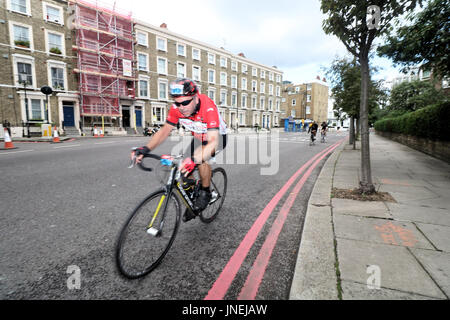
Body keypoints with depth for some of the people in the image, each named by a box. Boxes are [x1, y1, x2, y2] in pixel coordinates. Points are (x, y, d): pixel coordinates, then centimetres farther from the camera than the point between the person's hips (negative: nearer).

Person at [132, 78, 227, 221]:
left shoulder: (208, 108, -38)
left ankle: (205, 193, -10)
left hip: (217, 137, -5)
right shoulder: (176, 108, -21)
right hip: (198, 138, 6)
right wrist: (146, 148, -30)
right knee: (185, 173, -5)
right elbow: (164, 130, -14)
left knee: (202, 157, -35)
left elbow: (213, 142, -47)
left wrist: (194, 160, -63)